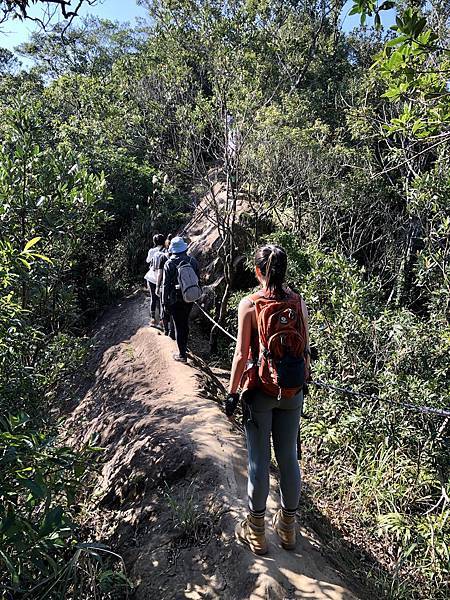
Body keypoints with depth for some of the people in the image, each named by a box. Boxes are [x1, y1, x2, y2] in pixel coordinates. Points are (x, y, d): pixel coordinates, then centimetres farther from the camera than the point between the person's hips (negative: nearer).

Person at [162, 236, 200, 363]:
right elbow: (198, 278, 5)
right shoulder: (192, 260, -3)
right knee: (185, 323, 23)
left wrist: (165, 302, -6)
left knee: (179, 326, 5)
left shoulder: (169, 264, -14)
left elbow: (166, 285, -13)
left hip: (175, 300, -4)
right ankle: (184, 346, 40)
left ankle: (182, 355, 11)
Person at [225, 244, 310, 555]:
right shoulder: (298, 302, -4)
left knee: (259, 460, 10)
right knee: (289, 458, 16)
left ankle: (256, 531, 26)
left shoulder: (249, 305, -13)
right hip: (292, 392, 3)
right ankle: (288, 528, 34)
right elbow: (306, 348, 2)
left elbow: (242, 355, -13)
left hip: (260, 392, -3)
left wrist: (232, 393, -3)